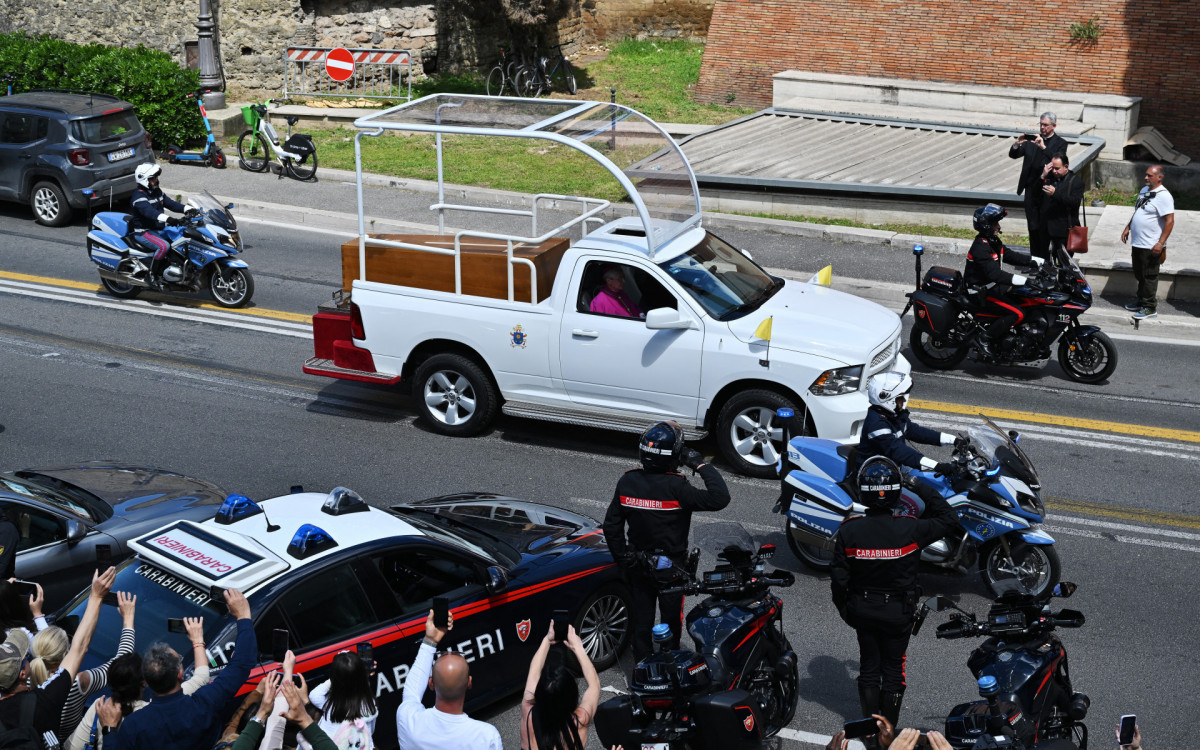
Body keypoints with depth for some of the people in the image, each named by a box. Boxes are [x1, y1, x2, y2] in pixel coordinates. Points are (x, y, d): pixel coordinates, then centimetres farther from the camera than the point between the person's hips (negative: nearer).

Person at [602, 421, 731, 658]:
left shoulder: (627, 483, -11)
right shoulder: (676, 488, -27)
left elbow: (611, 525, -4)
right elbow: (719, 498, -30)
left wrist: (622, 556, 8)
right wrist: (702, 465, -21)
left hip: (637, 566, 4)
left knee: (640, 620, 18)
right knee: (671, 620, 17)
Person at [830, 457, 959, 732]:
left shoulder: (849, 531, -18)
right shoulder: (910, 529, -23)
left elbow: (838, 578, -10)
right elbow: (949, 520, -7)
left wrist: (844, 608, 7)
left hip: (862, 609, 2)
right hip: (898, 612, -1)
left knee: (869, 666, 19)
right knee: (893, 668, 15)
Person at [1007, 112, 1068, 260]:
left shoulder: (1060, 143, -2)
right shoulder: (1032, 139, 9)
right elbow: (1013, 155, 6)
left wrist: (1043, 147, -29)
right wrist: (1017, 144, -16)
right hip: (1031, 190, 3)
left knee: (1044, 228, 2)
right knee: (1033, 227, 8)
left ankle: (1043, 259, 10)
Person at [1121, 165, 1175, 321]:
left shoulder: (1163, 196, -18)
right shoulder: (1144, 190, 11)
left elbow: (1170, 221, -21)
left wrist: (1161, 243, -24)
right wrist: (1128, 228, 18)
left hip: (1151, 246, -9)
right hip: (1138, 243, 9)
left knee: (1149, 276, -2)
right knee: (1140, 275, 18)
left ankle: (1150, 308, 6)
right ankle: (1142, 301, 32)